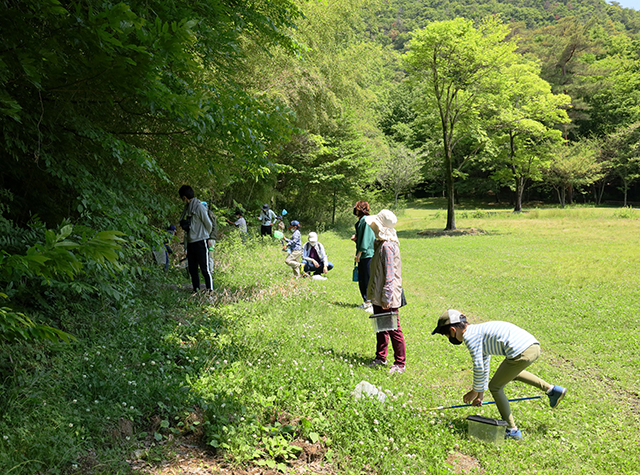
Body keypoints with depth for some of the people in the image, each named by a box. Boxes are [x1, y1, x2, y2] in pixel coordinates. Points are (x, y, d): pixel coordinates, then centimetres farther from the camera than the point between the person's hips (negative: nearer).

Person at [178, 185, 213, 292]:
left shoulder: (199, 207, -11)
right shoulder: (187, 208, 12)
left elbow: (209, 225, -7)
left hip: (200, 242, -8)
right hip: (190, 242, 8)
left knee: (205, 268, -4)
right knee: (192, 269, 10)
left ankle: (209, 290, 1)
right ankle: (196, 289, 17)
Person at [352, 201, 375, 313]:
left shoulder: (366, 220, -14)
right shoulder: (361, 221, 15)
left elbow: (366, 237, -19)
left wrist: (359, 253, -18)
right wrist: (356, 237, 5)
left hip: (367, 254, -10)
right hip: (362, 255, 10)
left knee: (369, 279, -6)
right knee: (361, 280, 14)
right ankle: (366, 302, 22)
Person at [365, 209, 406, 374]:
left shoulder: (387, 246, -21)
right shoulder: (379, 243, 9)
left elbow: (390, 275, -23)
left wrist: (387, 298, -22)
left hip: (388, 299, -10)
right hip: (378, 297, 10)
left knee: (393, 329, 1)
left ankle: (400, 364, 13)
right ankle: (381, 357, 34)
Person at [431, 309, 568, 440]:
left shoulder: (469, 336, -4)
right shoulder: (479, 330, 25)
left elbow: (478, 367, -5)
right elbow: (485, 365, 33)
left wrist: (475, 392, 10)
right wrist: (481, 393, 38)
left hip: (521, 354, -10)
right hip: (534, 346, 10)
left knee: (495, 387, 7)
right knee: (511, 372, 37)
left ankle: (512, 430, 15)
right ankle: (552, 389, 30)